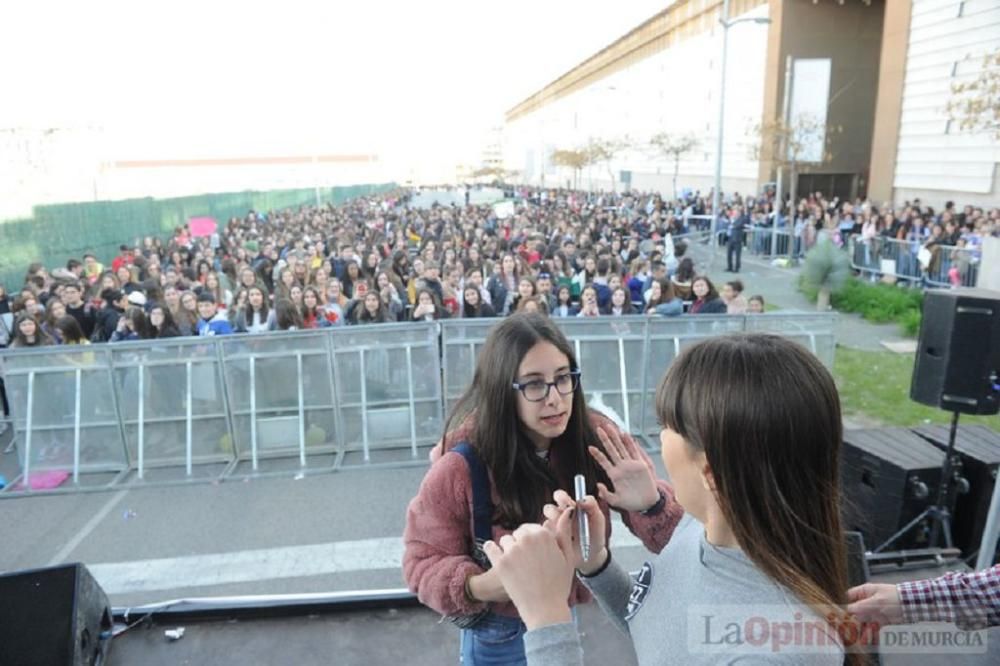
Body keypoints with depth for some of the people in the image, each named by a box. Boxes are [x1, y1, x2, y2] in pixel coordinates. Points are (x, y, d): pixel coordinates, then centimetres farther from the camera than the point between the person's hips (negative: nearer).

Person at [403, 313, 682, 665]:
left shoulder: (595, 437, -18)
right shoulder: (461, 466, -23)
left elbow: (674, 537, -13)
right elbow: (424, 561, -13)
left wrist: (649, 504, -36)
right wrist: (478, 587, -33)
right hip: (499, 634, -2)